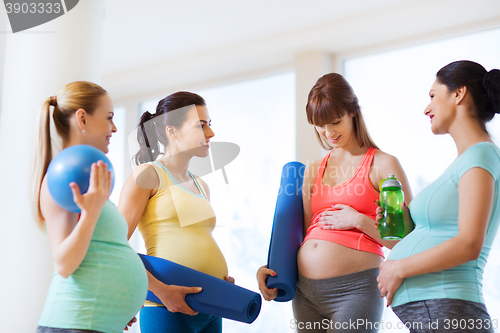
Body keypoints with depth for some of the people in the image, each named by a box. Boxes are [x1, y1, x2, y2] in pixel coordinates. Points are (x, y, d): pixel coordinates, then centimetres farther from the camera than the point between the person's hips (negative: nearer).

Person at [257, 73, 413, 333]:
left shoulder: (383, 164, 1)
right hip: (305, 292, 5)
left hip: (354, 290, -5)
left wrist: (359, 221, -12)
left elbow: (408, 239, -3)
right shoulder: (313, 171, 17)